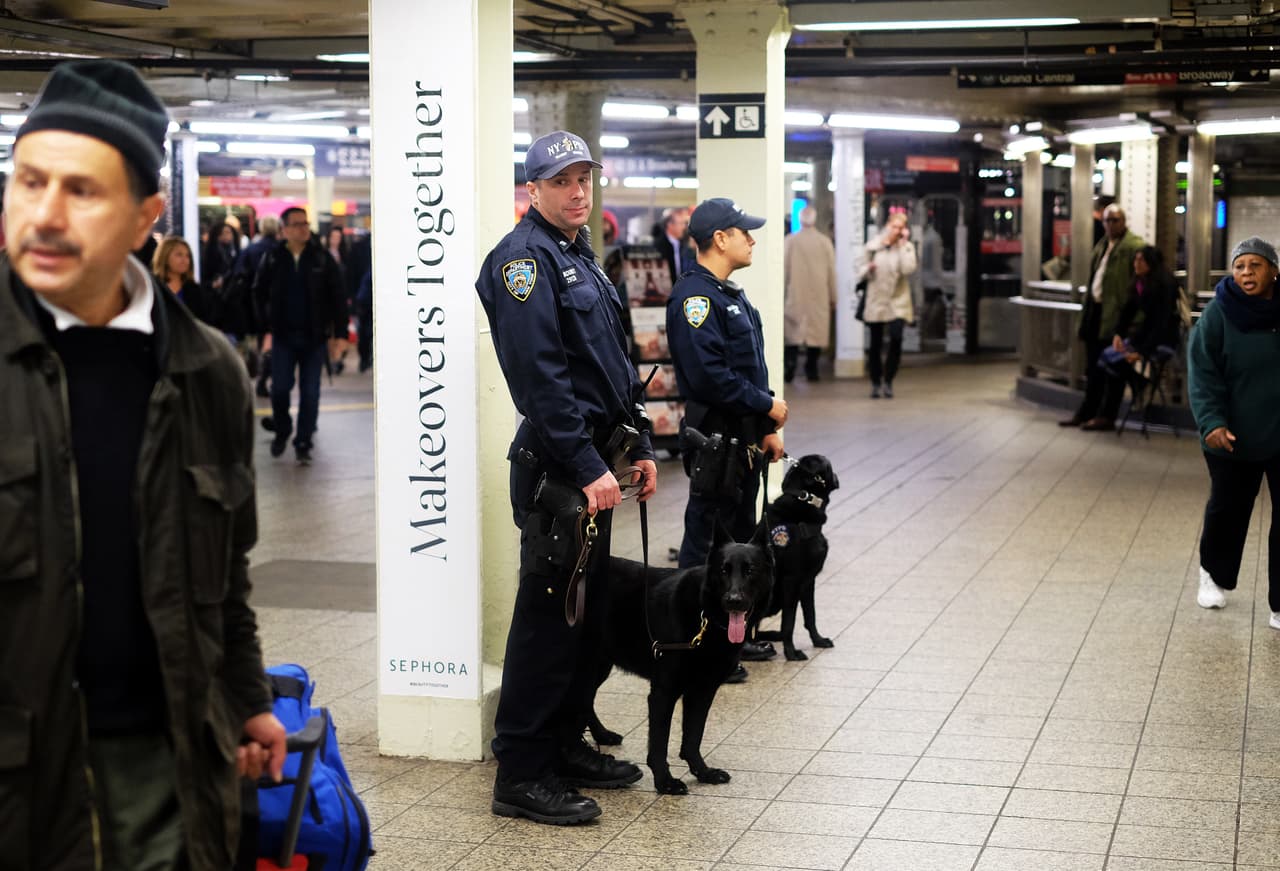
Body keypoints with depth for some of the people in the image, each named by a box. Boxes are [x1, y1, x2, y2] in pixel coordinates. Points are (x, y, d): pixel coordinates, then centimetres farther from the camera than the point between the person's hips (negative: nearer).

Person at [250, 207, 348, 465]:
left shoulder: (322, 258, -2)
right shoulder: (272, 259, -1)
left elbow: (338, 296, -2)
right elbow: (259, 293, 9)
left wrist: (340, 334, -7)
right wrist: (267, 323, 3)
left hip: (315, 337, 0)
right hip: (283, 336, 0)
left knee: (310, 392, 2)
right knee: (280, 388, 0)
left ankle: (303, 443, 12)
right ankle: (281, 432, 25)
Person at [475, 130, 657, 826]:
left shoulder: (580, 257, 17)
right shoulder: (524, 257, -13)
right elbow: (542, 377, -22)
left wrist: (638, 447, 17)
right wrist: (588, 468, -24)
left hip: (593, 463, 10)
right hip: (556, 467, -10)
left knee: (587, 608, 15)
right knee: (549, 616, -6)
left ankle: (565, 745, 26)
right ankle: (521, 775, 0)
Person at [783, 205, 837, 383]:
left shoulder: (790, 241, -4)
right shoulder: (825, 242, 0)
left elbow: (784, 269, -1)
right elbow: (831, 271, 3)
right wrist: (833, 297, 11)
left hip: (795, 295, -1)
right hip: (819, 297, 1)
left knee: (792, 333, 4)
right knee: (816, 331, 7)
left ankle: (789, 366, -10)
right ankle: (811, 369, 6)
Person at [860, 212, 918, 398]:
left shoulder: (907, 247, 0)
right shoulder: (873, 246, 3)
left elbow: (908, 269, -18)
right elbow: (863, 273, 11)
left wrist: (903, 244, -15)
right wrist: (868, 269, -12)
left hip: (898, 301, -1)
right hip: (876, 301, 1)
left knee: (896, 339, -16)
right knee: (875, 343, 4)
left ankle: (888, 381, 0)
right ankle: (875, 382, 19)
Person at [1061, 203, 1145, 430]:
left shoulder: (1134, 246, -9)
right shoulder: (1102, 246, 19)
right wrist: (1086, 311, 18)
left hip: (1115, 315, -8)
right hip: (1096, 310, 9)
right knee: (1093, 367, 14)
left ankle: (1106, 416, 3)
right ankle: (1087, 412, 21)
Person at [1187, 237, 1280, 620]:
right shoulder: (1218, 315, -8)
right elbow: (1203, 375, -11)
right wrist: (1212, 422, -23)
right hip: (1235, 438, -1)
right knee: (1228, 509, 15)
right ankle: (1214, 574, 41)